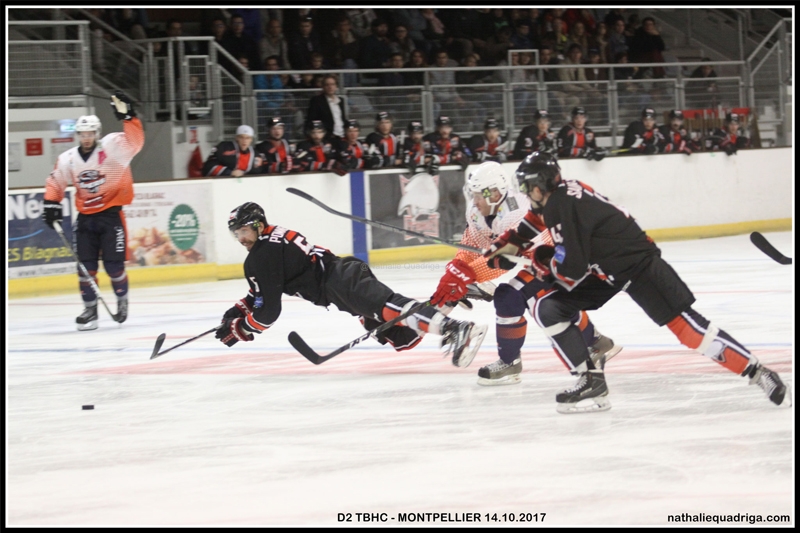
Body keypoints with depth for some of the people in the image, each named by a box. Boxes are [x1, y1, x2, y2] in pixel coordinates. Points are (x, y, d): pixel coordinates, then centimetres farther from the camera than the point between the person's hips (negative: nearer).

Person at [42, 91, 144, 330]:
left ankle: (122, 299, 22)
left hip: (111, 214, -4)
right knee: (86, 266, 0)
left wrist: (127, 117, -35)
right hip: (85, 218, 4)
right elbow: (55, 181, 12)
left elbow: (134, 142, -24)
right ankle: (90, 310, 10)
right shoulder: (68, 159, 2)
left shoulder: (112, 147, -9)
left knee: (114, 265, -5)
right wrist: (51, 203, -2)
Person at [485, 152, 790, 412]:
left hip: (637, 263, -10)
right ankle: (591, 383, -2)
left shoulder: (561, 205, -20)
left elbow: (573, 268, -24)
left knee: (684, 323, -13)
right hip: (603, 270, 10)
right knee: (548, 309, 0)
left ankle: (757, 373, -9)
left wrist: (545, 263, -2)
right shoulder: (565, 193, 8)